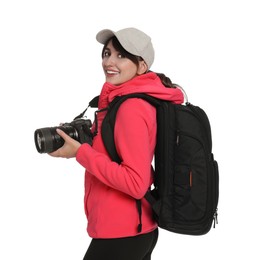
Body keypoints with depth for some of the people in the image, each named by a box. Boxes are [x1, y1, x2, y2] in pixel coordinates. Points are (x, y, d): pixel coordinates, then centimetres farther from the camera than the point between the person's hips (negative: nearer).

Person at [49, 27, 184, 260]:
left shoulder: (132, 106, -20)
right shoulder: (141, 99, 9)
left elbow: (136, 183, -24)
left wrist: (80, 151, -20)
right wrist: (81, 137, 5)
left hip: (120, 235, -9)